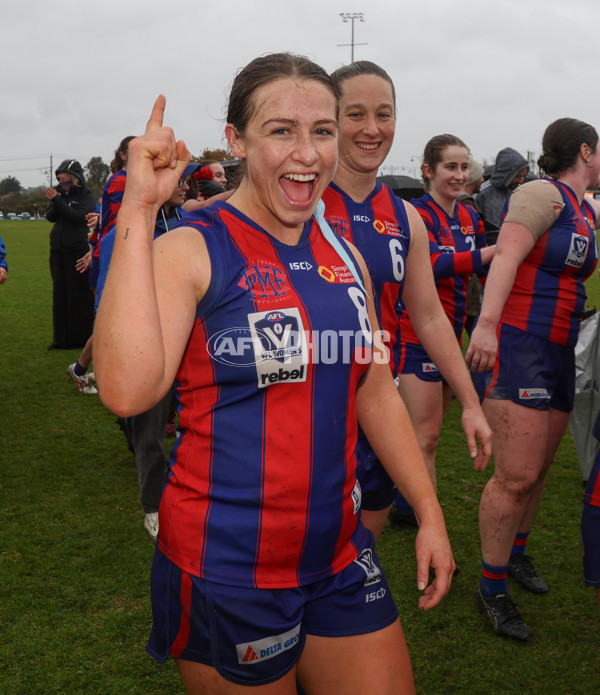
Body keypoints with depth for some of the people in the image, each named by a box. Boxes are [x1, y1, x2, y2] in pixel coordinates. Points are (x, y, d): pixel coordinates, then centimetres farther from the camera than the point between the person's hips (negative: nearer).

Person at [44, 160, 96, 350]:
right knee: (60, 293, 7)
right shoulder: (59, 191, 11)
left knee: (79, 294, -3)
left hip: (77, 250, -5)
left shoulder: (85, 195, -4)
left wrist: (58, 201, -19)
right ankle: (62, 338, 14)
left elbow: (80, 217, -17)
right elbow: (49, 216, 5)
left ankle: (83, 338, 6)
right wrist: (55, 201, -12)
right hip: (57, 250, 5)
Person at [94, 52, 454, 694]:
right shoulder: (191, 250, -14)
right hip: (227, 567, -6)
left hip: (340, 555, 6)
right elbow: (127, 390, -31)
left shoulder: (343, 255, 5)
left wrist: (429, 512, 12)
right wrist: (138, 209, -30)